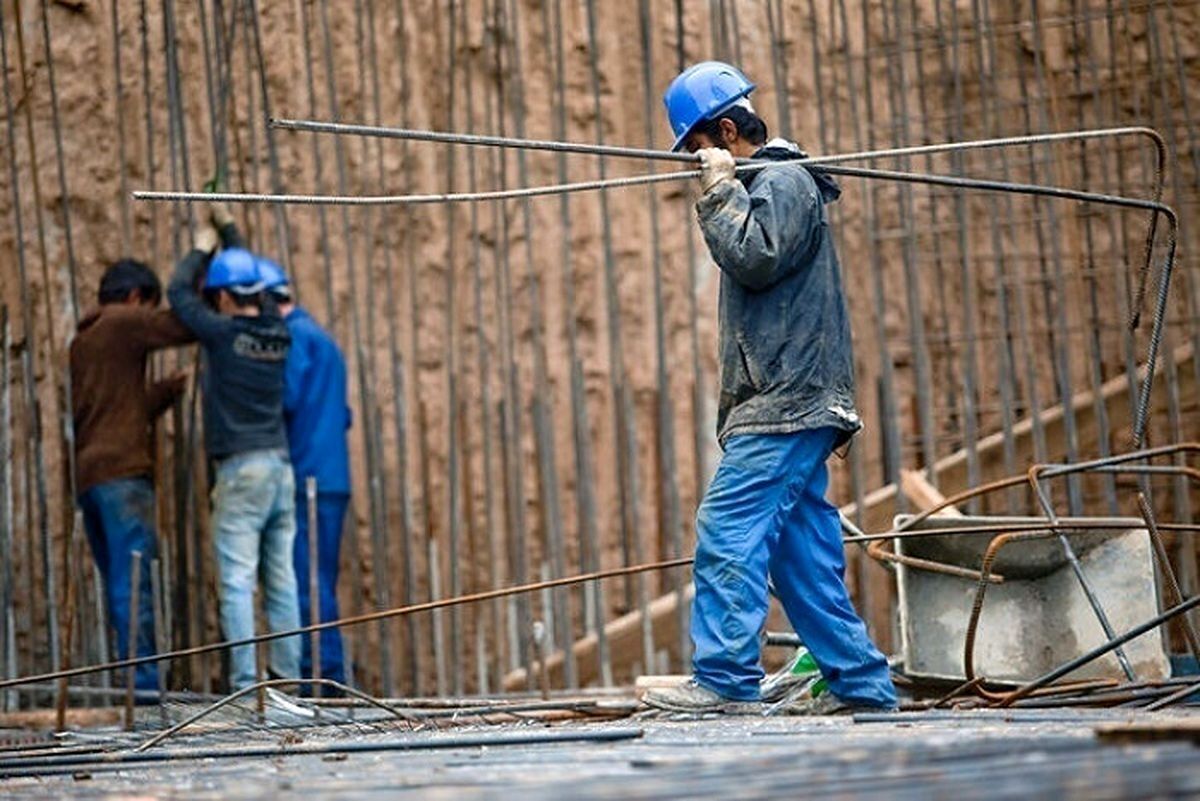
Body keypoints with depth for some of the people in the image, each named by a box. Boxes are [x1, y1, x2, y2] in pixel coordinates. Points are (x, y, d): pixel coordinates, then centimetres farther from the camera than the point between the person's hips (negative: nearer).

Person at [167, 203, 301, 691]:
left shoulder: (224, 333, -8)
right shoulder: (277, 331, 8)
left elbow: (178, 292, 6)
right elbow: (254, 281, 27)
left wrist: (201, 249, 22)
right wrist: (228, 227, 37)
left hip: (241, 468, -6)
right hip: (280, 465, 6)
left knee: (236, 581, -7)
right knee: (281, 578, 8)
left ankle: (244, 680, -11)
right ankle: (287, 673, 8)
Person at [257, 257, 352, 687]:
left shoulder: (294, 336, -7)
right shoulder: (320, 337, 24)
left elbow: (286, 398, -20)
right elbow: (342, 415, 26)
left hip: (306, 479, -10)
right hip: (330, 479, 10)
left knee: (307, 584, -9)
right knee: (318, 584, 13)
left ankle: (320, 672, -12)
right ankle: (329, 673, 14)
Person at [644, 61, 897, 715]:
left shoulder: (783, 182, -7)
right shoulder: (762, 185, 23)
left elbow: (755, 259, -19)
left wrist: (719, 190, -13)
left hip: (785, 405, -11)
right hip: (787, 405, 11)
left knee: (729, 531, -15)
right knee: (801, 552, 8)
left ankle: (725, 679, -18)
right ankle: (860, 681, 9)